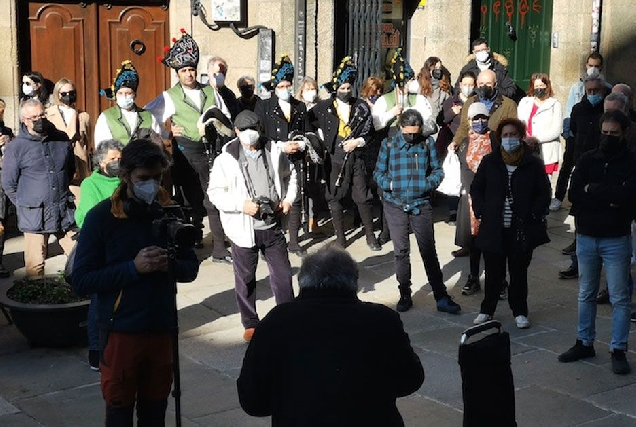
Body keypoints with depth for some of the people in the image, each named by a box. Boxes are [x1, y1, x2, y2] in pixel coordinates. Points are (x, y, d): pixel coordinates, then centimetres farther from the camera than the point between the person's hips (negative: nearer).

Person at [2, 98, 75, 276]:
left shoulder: (62, 140, 6)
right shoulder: (16, 147, -3)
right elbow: (8, 184, 3)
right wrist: (25, 205, 5)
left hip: (65, 212, 3)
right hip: (34, 215, -3)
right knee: (35, 265, 2)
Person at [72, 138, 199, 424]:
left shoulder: (170, 213, 2)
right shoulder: (101, 217, -9)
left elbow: (191, 268, 9)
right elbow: (81, 282, -11)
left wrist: (171, 266, -13)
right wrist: (133, 268, -21)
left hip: (163, 330, 3)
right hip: (120, 331, -3)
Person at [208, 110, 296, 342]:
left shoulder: (274, 151, 1)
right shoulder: (226, 159, -8)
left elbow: (290, 175, 18)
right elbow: (215, 192, -7)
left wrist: (289, 198, 3)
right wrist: (241, 204, -19)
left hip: (273, 227, 2)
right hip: (244, 229, -2)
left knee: (282, 275, 7)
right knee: (245, 278, 10)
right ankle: (250, 323, 26)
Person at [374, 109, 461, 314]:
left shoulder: (427, 143, 0)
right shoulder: (389, 144, -1)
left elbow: (437, 170, 5)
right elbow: (378, 172, 3)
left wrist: (428, 183, -15)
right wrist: (389, 184, -16)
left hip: (421, 205, 0)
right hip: (395, 205, 1)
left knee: (429, 251, 0)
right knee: (401, 251, 8)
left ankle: (441, 297, 4)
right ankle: (405, 295, 20)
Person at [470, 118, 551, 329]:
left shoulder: (533, 164, 1)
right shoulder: (489, 162, 5)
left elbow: (544, 193, 4)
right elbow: (476, 188, 12)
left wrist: (533, 215, -7)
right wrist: (481, 212, -1)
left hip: (522, 230, -1)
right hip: (493, 228, 1)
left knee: (519, 272, 8)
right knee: (493, 272, 7)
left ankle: (519, 312, 20)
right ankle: (486, 310, 21)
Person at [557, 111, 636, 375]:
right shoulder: (587, 160, 3)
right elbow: (574, 194, -8)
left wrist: (593, 190, -14)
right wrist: (609, 199, -16)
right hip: (586, 237, 4)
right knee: (586, 294, 14)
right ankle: (584, 343, 26)